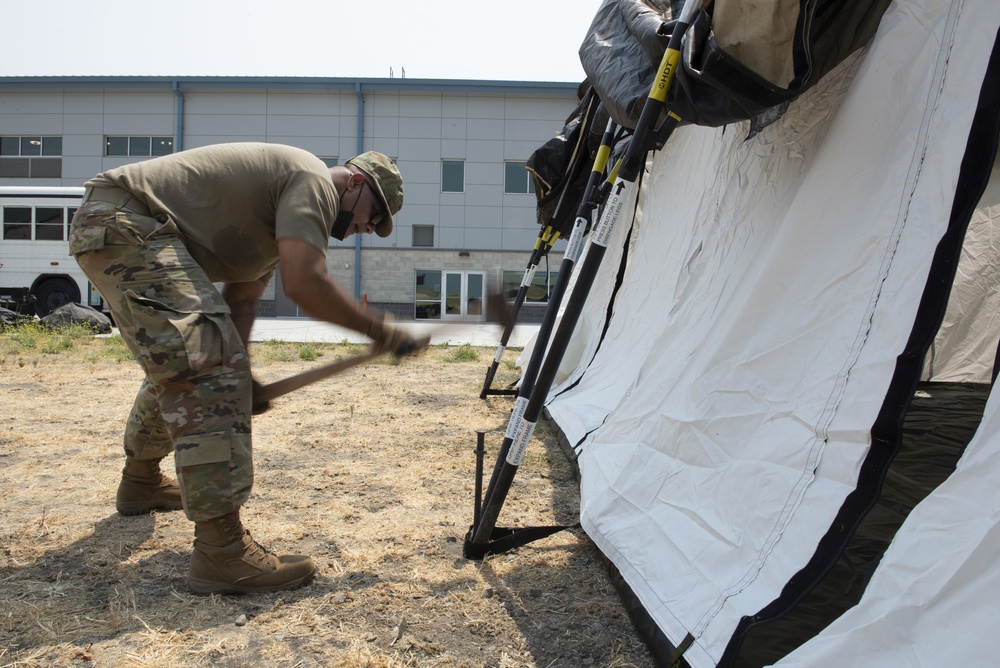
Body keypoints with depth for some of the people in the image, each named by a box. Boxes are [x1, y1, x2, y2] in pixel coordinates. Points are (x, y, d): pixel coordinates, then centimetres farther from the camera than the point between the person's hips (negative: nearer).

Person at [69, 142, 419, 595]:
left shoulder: (283, 208, 21)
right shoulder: (314, 181, -9)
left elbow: (241, 299, 17)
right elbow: (304, 284, -25)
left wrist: (242, 377, 4)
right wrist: (377, 329, -14)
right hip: (125, 222, -11)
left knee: (182, 359, 26)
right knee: (210, 363, -20)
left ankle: (140, 482, 47)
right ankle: (220, 550, -23)